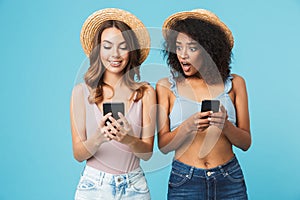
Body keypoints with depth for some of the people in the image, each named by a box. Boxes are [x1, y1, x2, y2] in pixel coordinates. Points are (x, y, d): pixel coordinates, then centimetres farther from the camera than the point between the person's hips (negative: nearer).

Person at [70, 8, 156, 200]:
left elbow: (147, 153, -5)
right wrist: (98, 138, -25)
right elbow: (78, 154, -5)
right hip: (94, 184, 0)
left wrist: (129, 140, -25)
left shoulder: (145, 92, -4)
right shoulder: (82, 91, -5)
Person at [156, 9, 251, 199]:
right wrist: (188, 126, -21)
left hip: (229, 180, 1)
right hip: (184, 182, 0)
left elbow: (245, 143, 2)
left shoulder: (234, 83, 1)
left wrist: (225, 124, -17)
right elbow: (163, 145, -4)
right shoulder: (166, 86, 0)